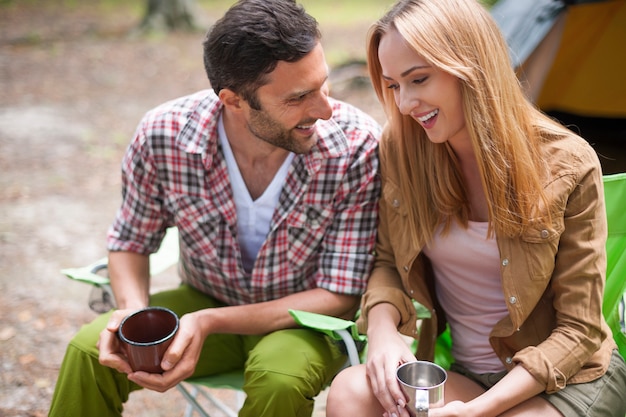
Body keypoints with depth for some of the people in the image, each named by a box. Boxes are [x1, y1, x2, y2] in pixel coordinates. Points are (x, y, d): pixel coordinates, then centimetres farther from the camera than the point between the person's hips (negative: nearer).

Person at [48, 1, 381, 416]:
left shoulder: (358, 147, -27)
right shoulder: (163, 135, -20)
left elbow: (340, 298, -22)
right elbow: (131, 243, -1)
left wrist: (209, 322, -31)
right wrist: (135, 311, -24)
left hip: (306, 319, -1)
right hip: (205, 300, 2)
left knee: (281, 379, -34)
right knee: (89, 351, -19)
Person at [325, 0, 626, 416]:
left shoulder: (566, 166, -15)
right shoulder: (400, 149, -6)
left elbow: (578, 330, -11)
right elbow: (389, 262, 6)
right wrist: (382, 328, -17)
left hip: (568, 380, -3)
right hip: (463, 375, 4)